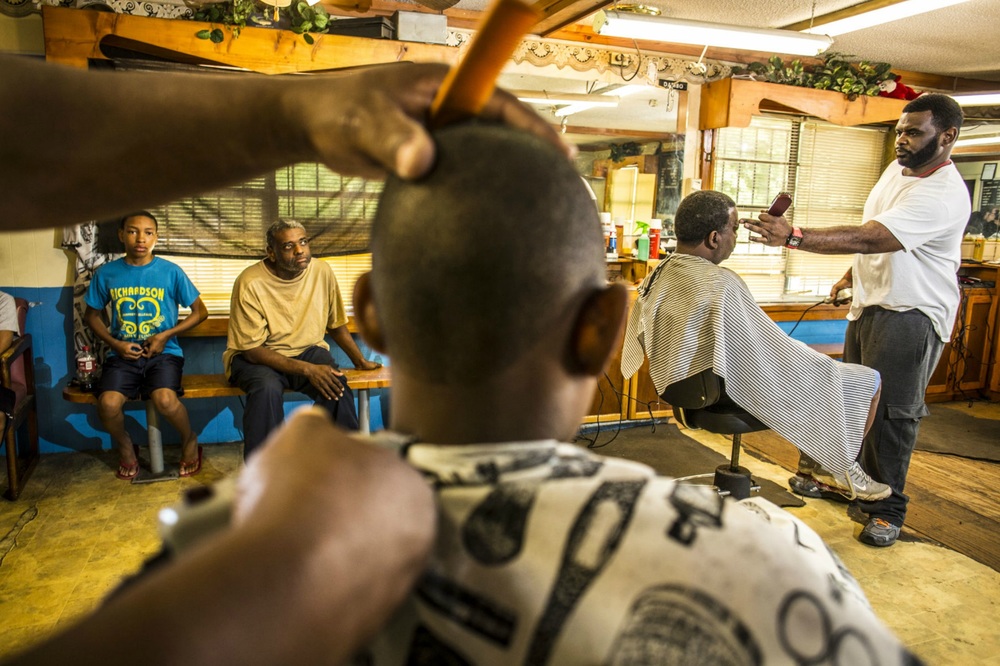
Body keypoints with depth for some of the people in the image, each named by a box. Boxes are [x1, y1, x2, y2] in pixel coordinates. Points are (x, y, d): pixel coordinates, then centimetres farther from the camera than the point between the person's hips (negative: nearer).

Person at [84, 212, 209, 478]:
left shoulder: (171, 272, -3)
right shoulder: (106, 273, 3)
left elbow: (200, 312, 4)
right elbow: (92, 315, 16)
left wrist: (166, 335, -8)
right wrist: (115, 343, -2)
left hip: (164, 352, -2)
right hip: (123, 354, 2)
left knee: (165, 400, -30)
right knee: (108, 404, -24)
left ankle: (190, 440, 4)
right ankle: (125, 446, 11)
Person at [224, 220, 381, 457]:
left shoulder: (322, 271, -7)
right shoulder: (250, 283, -19)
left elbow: (335, 324, 8)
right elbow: (252, 349, -20)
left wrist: (360, 361, 9)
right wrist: (307, 369, -28)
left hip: (307, 350, 3)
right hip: (257, 357, -3)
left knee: (336, 384, -27)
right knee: (268, 388, -35)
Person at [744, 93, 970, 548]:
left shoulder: (943, 195, -23)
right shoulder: (897, 169, 7)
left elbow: (869, 238, -35)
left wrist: (793, 237, -42)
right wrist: (854, 273, 17)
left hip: (911, 314, -9)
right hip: (869, 302, 9)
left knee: (890, 411, -4)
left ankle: (888, 510, 11)